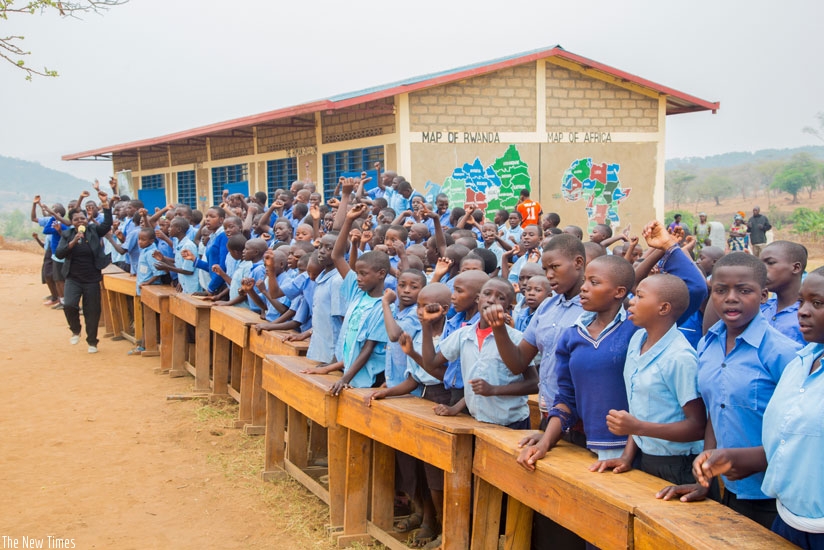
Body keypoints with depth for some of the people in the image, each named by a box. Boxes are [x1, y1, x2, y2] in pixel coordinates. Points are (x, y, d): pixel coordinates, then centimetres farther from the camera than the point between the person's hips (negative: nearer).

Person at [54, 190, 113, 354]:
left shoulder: (94, 230, -1)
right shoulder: (67, 234, 1)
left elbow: (107, 224, -18)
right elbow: (58, 254, -9)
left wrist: (105, 203, -27)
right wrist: (72, 242, -22)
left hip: (92, 279, 0)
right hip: (73, 278, 0)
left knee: (92, 312, 5)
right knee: (69, 305, -20)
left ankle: (92, 342, 22)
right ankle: (76, 330, 9)